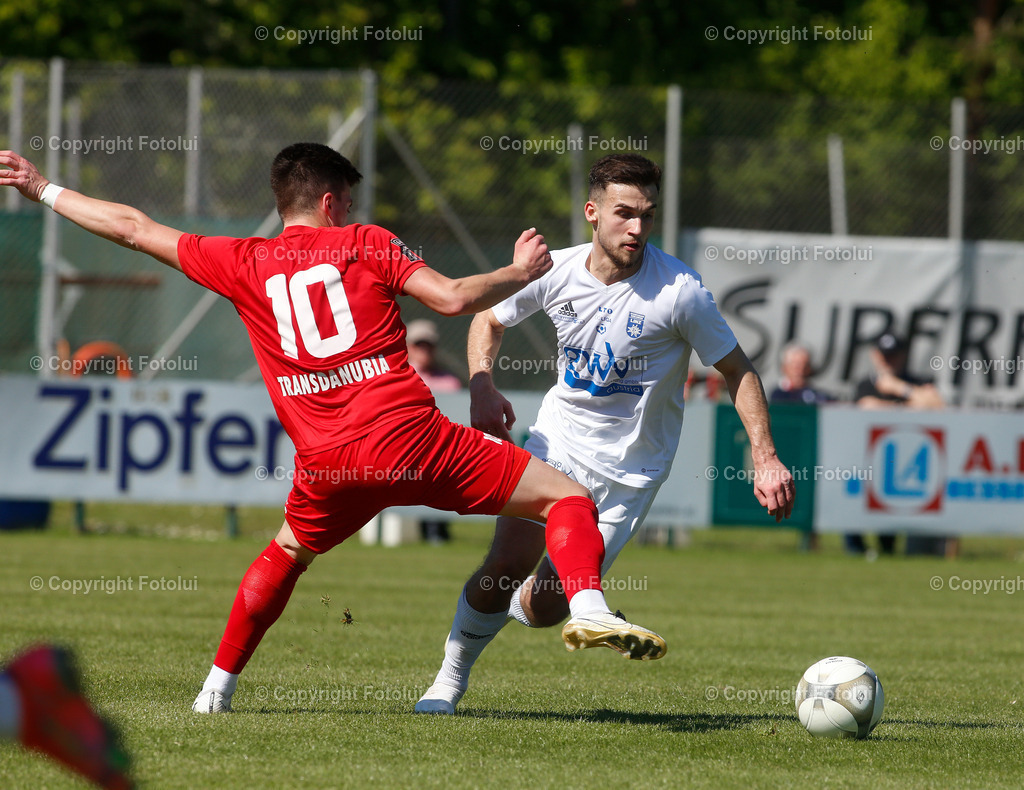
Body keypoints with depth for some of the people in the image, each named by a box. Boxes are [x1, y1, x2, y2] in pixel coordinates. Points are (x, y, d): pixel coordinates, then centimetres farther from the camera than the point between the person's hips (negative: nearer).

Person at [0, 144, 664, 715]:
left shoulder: (244, 263, 12)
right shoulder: (366, 244, 6)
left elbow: (133, 228, 19)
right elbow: (453, 298, -3)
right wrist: (523, 271, 14)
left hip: (328, 464, 4)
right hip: (411, 437, -3)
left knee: (289, 552, 34)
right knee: (566, 497, 1)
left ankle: (219, 684, 31)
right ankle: (588, 608, -26)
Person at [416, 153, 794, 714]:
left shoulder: (680, 291, -19)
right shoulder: (556, 271, -8)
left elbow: (737, 371, -8)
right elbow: (488, 318, 11)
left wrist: (765, 458, -16)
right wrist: (482, 387, -7)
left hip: (630, 469, -2)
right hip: (559, 436, 2)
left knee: (543, 609, -5)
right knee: (507, 566, -15)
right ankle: (452, 675, 10)